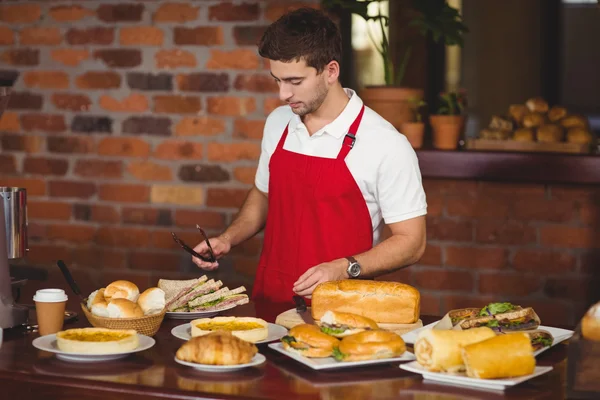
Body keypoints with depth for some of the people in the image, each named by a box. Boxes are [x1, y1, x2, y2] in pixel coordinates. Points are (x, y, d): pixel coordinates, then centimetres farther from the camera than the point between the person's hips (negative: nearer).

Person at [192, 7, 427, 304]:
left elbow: (411, 242, -6)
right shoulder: (277, 123, 7)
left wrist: (344, 269, -19)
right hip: (269, 301, 4)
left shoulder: (386, 145, -11)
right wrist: (229, 238, 8)